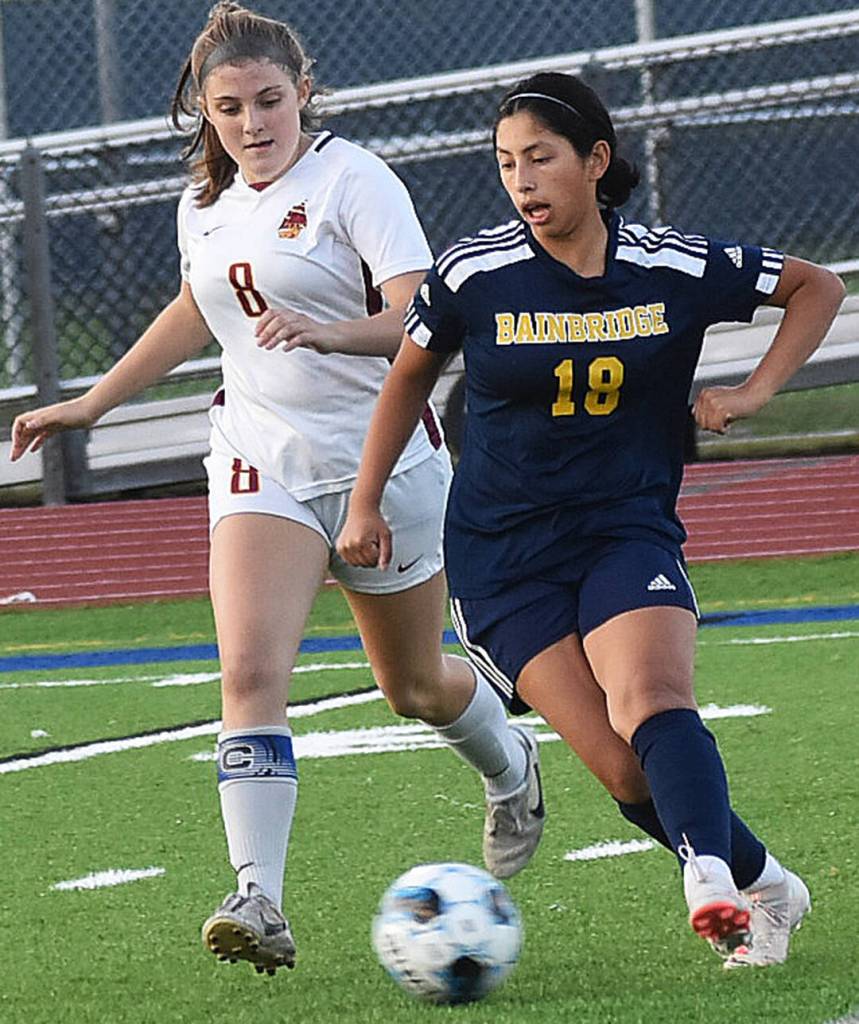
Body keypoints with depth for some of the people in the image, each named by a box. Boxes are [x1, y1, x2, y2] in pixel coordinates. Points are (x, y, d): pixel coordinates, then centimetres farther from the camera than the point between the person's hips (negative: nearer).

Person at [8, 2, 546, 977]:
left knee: (415, 686, 13)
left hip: (382, 459, -4)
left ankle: (510, 766, 48)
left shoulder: (354, 181, -13)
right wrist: (92, 401, 28)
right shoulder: (205, 206, 6)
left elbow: (422, 319, -23)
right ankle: (258, 900, -26)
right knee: (250, 670, -19)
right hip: (261, 465, 4)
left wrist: (331, 331, -41)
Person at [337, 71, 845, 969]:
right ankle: (764, 887, 4)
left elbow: (815, 288, 12)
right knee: (622, 766, -14)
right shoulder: (473, 275, -5)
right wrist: (365, 504, 11)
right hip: (502, 554, 0)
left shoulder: (677, 270, -3)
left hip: (629, 532, 0)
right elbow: (408, 380, 13)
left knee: (652, 700, -30)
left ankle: (712, 887, -47)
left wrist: (754, 392, 1)